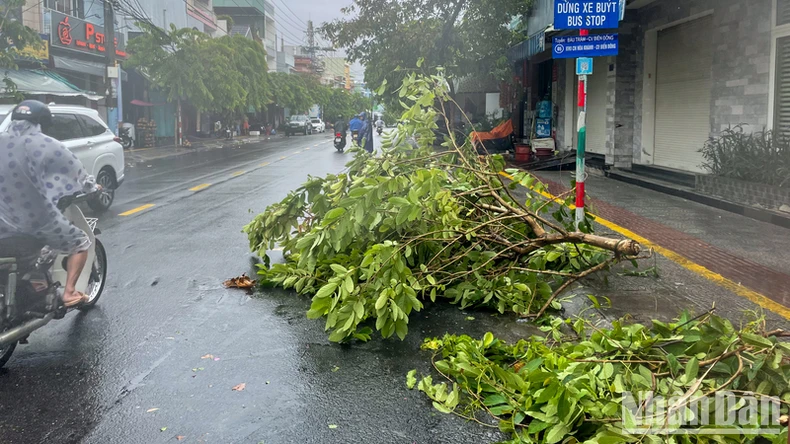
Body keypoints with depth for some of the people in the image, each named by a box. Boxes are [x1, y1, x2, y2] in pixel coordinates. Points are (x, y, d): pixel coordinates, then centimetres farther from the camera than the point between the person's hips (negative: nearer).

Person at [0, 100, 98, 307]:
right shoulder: (46, 145, -12)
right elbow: (76, 171, -3)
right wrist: (92, 187, 18)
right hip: (38, 220, -4)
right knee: (81, 243, 16)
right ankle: (69, 292, 6)